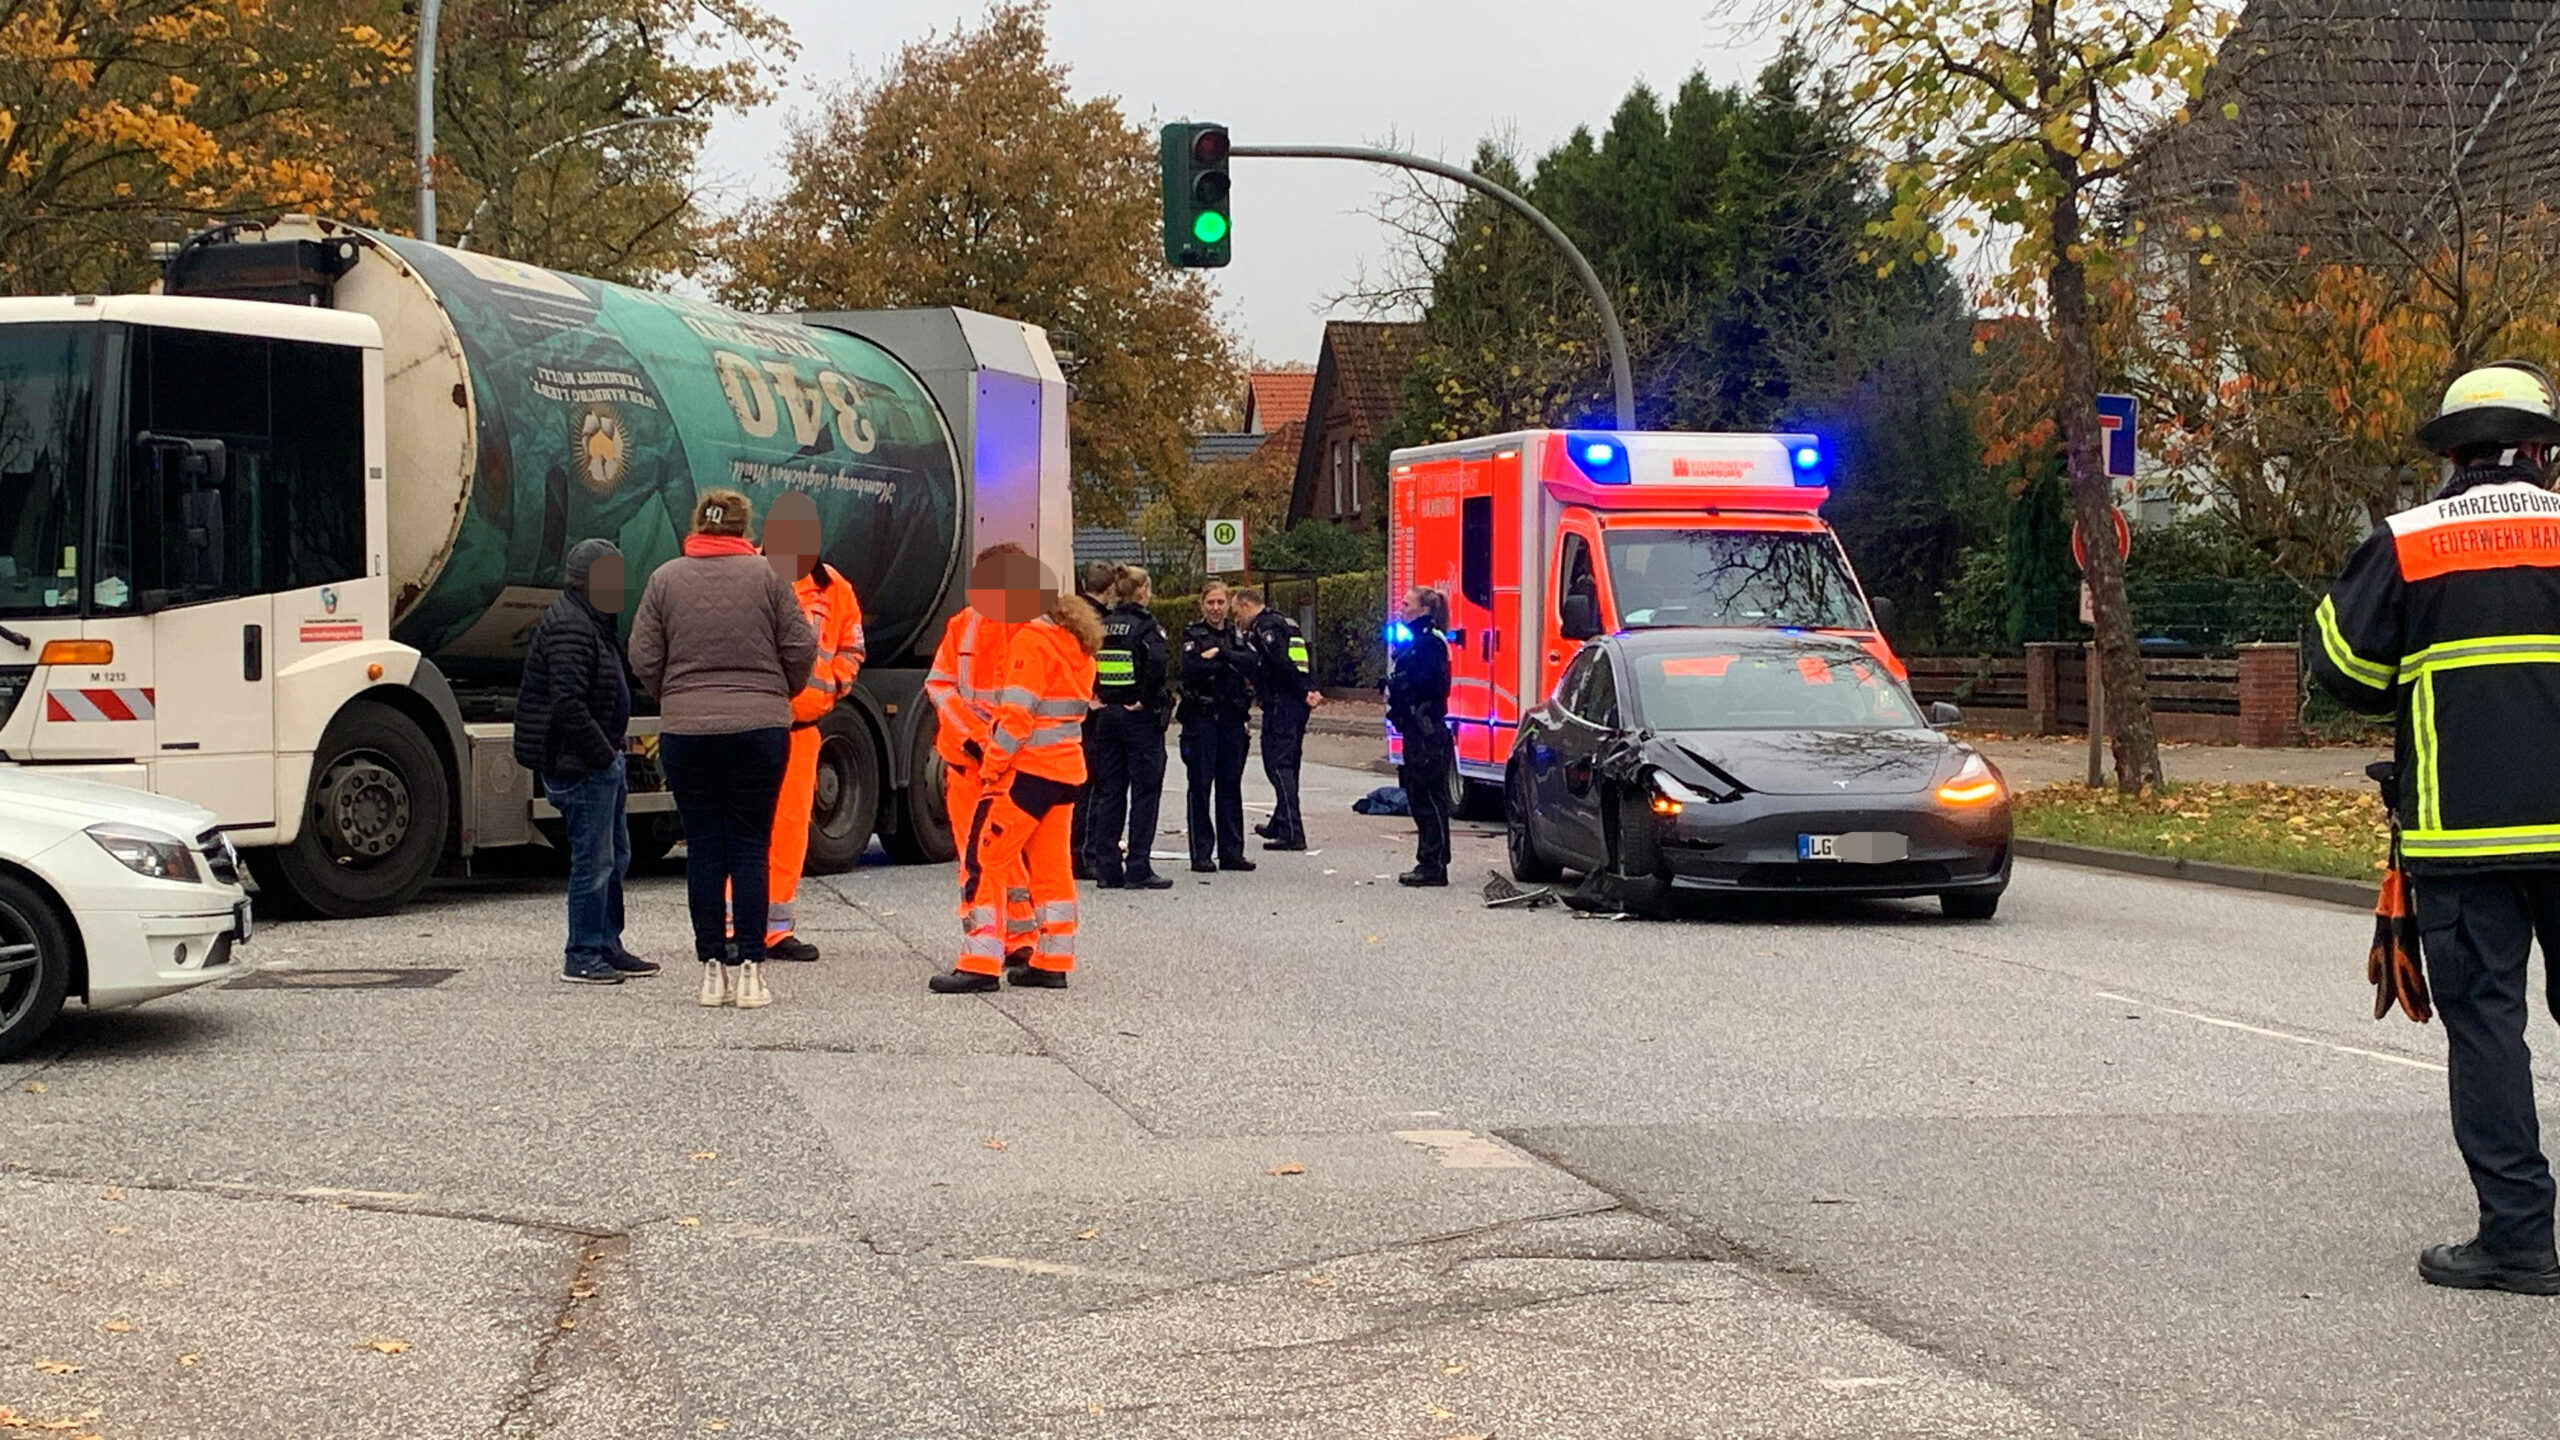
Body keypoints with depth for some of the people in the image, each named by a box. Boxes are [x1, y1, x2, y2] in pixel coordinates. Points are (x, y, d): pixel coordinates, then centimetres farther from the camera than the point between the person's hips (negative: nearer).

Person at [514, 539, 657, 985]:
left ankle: (607, 947, 24)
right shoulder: (568, 627, -16)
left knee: (615, 857, 16)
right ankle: (582, 956, 0)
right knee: (593, 859, -7)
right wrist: (603, 752, -19)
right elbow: (568, 704, -25)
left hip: (602, 762, 11)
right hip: (581, 765, -11)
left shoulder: (591, 623, 19)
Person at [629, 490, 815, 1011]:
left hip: (685, 732, 1)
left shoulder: (665, 579, 3)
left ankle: (713, 969, 7)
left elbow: (644, 659, 1)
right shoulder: (765, 576, 0)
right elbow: (801, 649, 0)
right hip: (759, 730, -1)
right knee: (750, 847, 3)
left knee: (704, 849, 6)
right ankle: (750, 971, 0)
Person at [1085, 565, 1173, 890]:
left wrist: (1094, 697, 5)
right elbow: (1156, 664, -26)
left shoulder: (1103, 625, 7)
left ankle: (1107, 868, 10)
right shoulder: (1146, 625, -9)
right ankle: (1138, 870, -1)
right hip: (1140, 717, -6)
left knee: (1109, 792, 10)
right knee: (1145, 792, 1)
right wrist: (1145, 701, -14)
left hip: (1107, 717, 6)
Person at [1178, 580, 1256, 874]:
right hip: (1201, 716, -4)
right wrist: (1229, 663, -10)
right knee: (1200, 785, -3)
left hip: (1232, 717, 4)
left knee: (1231, 784, 7)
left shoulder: (1237, 635, 13)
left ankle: (1231, 852, 11)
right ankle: (1201, 853, 0)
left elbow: (1250, 663, -6)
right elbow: (1191, 669, -16)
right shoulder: (1193, 634, 1)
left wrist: (1218, 655, -14)